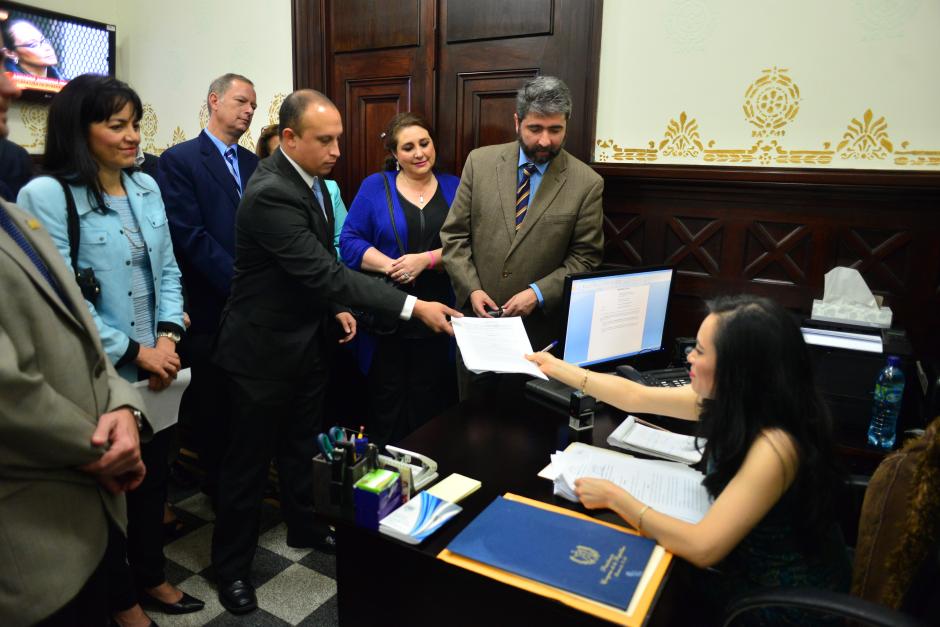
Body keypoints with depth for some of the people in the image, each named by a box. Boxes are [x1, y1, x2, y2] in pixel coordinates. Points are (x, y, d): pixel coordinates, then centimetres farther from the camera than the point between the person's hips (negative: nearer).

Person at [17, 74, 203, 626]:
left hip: (157, 367, 6)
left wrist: (167, 337, -5)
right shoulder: (46, 195, -13)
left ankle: (151, 576, 41)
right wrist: (133, 352, -16)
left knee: (155, 476, 19)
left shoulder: (146, 186, 6)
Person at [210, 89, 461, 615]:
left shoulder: (313, 178, 2)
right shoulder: (270, 193, -27)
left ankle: (305, 525, 42)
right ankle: (232, 564, 27)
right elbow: (324, 271, -32)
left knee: (302, 443, 22)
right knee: (251, 457, 7)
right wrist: (413, 307, -34)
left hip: (310, 336, 8)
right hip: (265, 346, -8)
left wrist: (335, 307, 5)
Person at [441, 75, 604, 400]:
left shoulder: (587, 183, -6)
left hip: (539, 330, -2)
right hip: (476, 318, 2)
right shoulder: (480, 162, 0)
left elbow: (585, 257, -3)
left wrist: (539, 293, -15)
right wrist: (471, 289, -10)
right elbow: (453, 235, 1)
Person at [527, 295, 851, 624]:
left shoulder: (773, 448, -35)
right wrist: (557, 368, 6)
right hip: (749, 563, 6)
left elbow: (701, 549, -33)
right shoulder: (731, 400, -10)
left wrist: (614, 497, -26)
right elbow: (636, 396, 0)